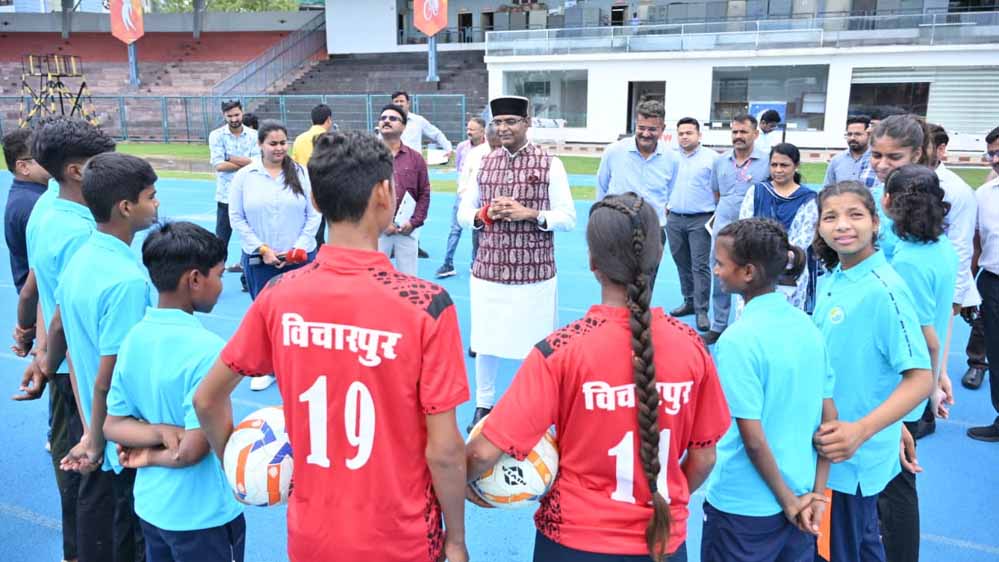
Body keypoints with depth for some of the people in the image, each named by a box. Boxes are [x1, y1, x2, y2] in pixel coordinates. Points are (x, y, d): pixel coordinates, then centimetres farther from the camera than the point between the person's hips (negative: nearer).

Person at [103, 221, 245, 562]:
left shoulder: (134, 338, -3)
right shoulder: (207, 349, -26)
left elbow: (113, 425, 1)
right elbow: (194, 450, -25)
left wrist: (160, 432, -14)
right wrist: (153, 457, -7)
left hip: (149, 506, 7)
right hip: (204, 516, -7)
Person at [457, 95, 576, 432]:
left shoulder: (550, 164, -4)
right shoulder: (483, 163, 6)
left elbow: (568, 219, -4)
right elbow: (463, 214, 11)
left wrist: (531, 214, -19)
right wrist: (486, 213, -10)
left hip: (535, 274, -3)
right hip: (487, 271, 3)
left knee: (534, 345, 8)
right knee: (484, 341, 14)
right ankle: (483, 405, 33)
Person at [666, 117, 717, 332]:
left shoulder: (711, 157, -2)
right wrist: (665, 206, 11)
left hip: (700, 220, -4)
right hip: (674, 219, 5)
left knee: (700, 266, -6)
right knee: (682, 264, 12)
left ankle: (701, 310, -2)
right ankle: (689, 301, 25)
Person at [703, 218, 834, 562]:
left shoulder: (737, 339, -22)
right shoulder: (807, 326, -2)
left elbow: (754, 439, -21)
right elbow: (829, 419, 1)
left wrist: (789, 501, -9)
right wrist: (817, 494, 3)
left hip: (744, 507, -6)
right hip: (801, 496, 6)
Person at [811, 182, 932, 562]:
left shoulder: (884, 289, -22)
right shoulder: (831, 280, 2)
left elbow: (920, 378, -24)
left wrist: (861, 430, -33)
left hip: (853, 457, -7)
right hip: (828, 446, 7)